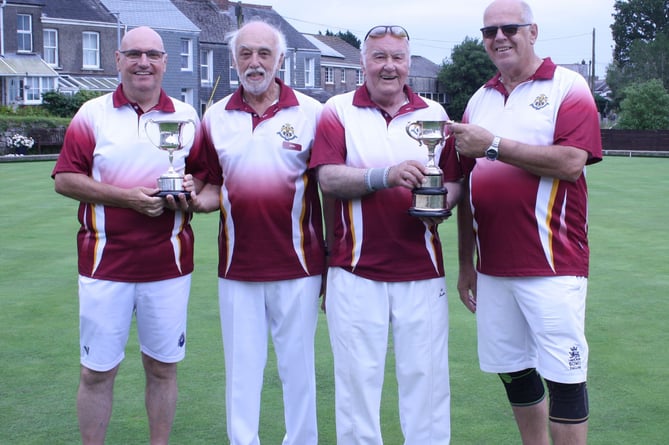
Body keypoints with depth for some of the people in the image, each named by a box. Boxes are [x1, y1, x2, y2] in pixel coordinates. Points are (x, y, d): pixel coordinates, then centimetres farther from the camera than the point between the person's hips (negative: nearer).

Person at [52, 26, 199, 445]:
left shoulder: (187, 116, 8)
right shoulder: (92, 115, 2)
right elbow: (65, 179, -3)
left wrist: (188, 191, -10)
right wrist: (125, 196, -14)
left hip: (169, 264, 2)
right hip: (105, 264, -1)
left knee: (163, 367, 9)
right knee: (97, 371, 5)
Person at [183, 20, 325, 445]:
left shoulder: (311, 112, -1)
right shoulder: (216, 117, 7)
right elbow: (214, 187, 14)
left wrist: (333, 265, -2)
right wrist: (196, 197, -11)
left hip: (297, 266, -2)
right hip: (237, 267, 2)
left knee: (297, 365, 10)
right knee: (242, 368, 10)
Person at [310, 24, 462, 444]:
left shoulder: (434, 114, 11)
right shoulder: (338, 111, 2)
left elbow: (455, 181, 11)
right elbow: (328, 178, -9)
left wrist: (440, 202, -11)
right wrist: (385, 176, -24)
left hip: (422, 272, 2)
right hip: (356, 271, -2)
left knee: (425, 374, 5)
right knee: (358, 375, 4)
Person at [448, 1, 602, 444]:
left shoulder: (568, 87, -2)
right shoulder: (480, 100, 15)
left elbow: (571, 162, -18)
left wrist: (493, 145, -17)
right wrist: (465, 262, 16)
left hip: (553, 266, -6)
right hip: (493, 269, 6)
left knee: (563, 377, -2)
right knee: (513, 373, 13)